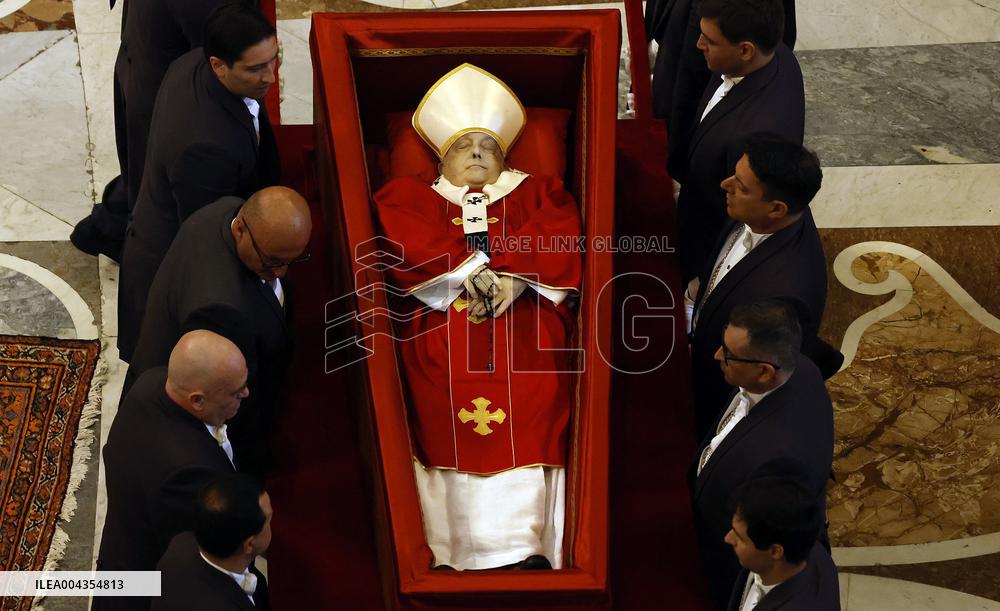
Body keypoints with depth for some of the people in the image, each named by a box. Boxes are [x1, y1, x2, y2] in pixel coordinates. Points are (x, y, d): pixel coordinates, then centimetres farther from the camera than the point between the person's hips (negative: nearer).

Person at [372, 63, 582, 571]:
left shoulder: (536, 192, 23)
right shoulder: (412, 197, 22)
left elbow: (560, 237, 3)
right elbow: (400, 236, -1)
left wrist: (512, 276, -15)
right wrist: (466, 265, -14)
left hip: (523, 337, 0)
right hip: (441, 340, 0)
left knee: (524, 431, -14)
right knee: (453, 439, -12)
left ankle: (523, 550, -14)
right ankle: (456, 551, -10)